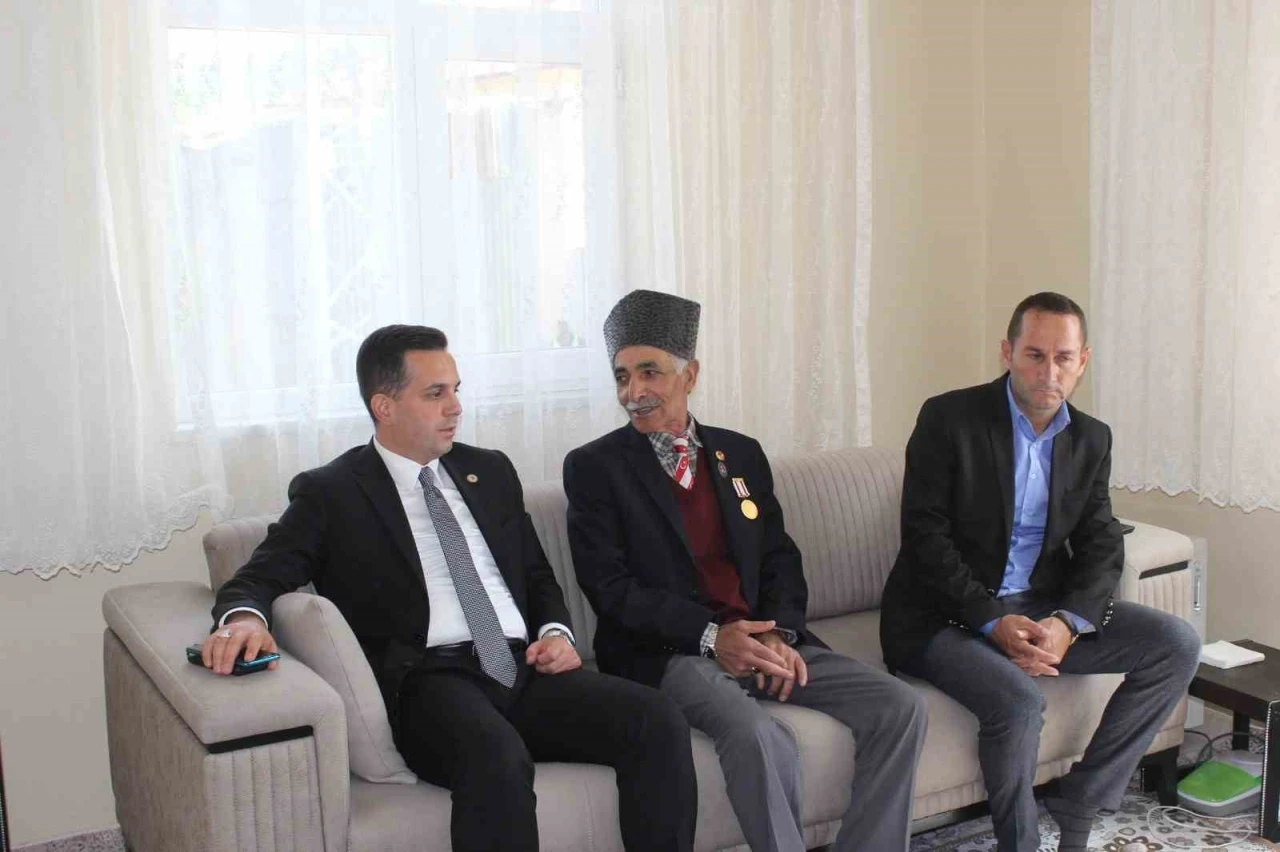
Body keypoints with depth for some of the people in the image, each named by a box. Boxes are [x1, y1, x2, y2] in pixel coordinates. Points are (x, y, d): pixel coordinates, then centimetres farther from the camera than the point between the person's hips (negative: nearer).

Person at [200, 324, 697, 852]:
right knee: (497, 759, -38)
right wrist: (244, 617, -26)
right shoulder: (330, 493, 7)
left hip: (526, 669, 5)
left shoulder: (491, 471, 21)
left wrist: (556, 632, 5)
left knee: (659, 723, -20)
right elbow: (259, 577, -1)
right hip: (431, 680, -5)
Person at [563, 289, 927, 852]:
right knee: (759, 736, -34)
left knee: (901, 708, -11)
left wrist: (779, 635, -8)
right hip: (668, 652, -5)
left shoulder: (741, 454, 15)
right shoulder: (594, 467, 0)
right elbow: (610, 588, -8)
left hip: (761, 640, 5)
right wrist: (710, 635, -18)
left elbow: (780, 557, 13)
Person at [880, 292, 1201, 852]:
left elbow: (1101, 547, 4)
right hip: (946, 614, -6)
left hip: (1040, 607, 6)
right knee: (1020, 700, -32)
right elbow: (924, 536, -14)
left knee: (1176, 643, -8)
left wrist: (1068, 623, -16)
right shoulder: (948, 419, -10)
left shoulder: (1091, 439, 7)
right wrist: (994, 622, -23)